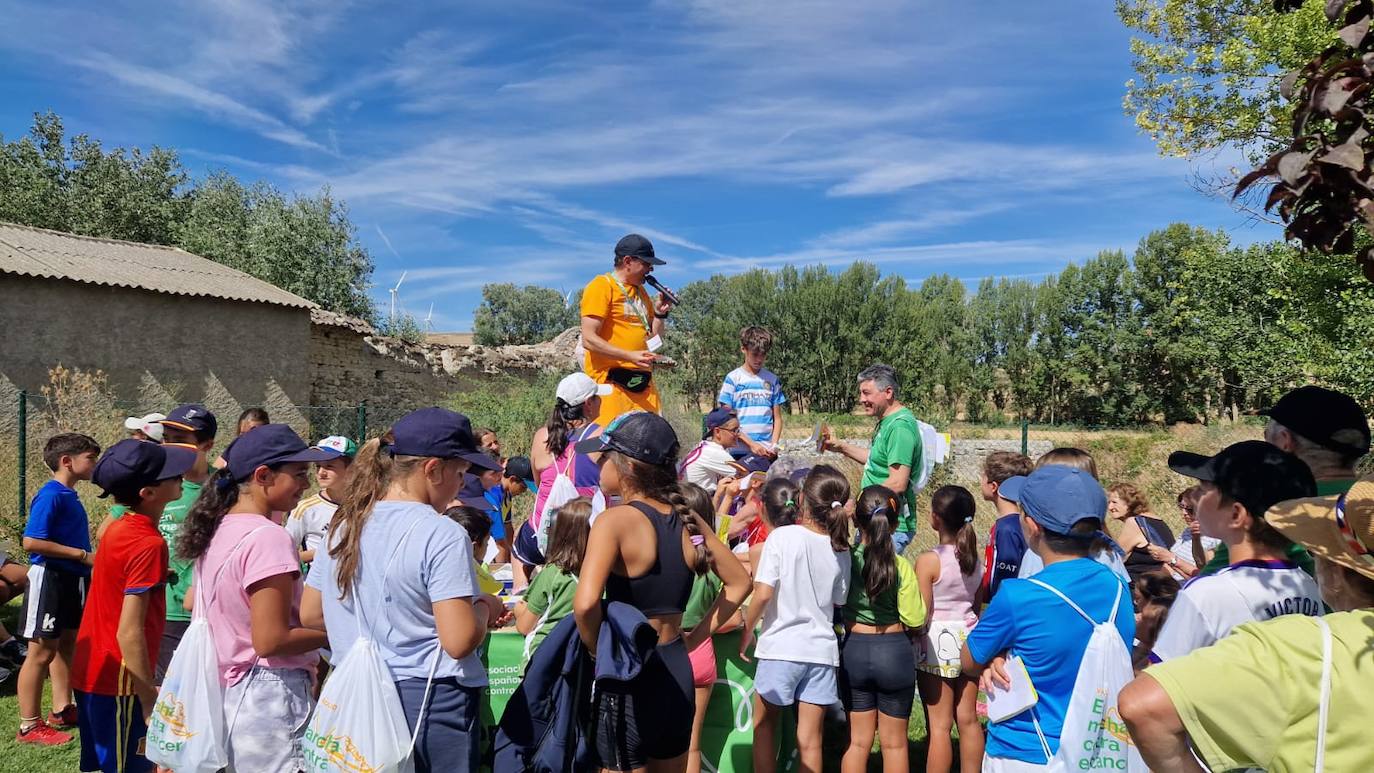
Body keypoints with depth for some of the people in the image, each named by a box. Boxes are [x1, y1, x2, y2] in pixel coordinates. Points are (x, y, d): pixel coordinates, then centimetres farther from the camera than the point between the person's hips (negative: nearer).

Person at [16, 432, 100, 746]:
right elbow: (31, 542, -23)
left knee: (66, 643, 17)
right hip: (49, 578, -9)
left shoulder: (69, 495, 10)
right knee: (42, 651, -1)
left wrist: (89, 563, 10)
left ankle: (62, 709, 29)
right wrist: (83, 555, -20)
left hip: (72, 578, 9)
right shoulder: (50, 496, -17)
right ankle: (30, 726, 9)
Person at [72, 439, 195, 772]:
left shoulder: (120, 528, 4)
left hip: (93, 672, 9)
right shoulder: (148, 544, -23)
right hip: (117, 682, -9)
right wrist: (150, 699, -19)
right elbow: (129, 633, -25)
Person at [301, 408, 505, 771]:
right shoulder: (442, 535, -19)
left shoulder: (344, 525, 2)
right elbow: (459, 641, -24)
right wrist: (484, 607, -5)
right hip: (431, 705, -6)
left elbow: (310, 615, 10)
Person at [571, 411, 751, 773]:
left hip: (628, 676, -6)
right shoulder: (687, 519, 1)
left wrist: (600, 651, -13)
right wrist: (693, 638, 11)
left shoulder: (615, 520, -18)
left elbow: (586, 604, -31)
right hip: (678, 671, 7)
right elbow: (739, 584, 11)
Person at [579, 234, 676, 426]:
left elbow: (654, 340, 24)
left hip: (642, 381, 7)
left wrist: (660, 313, 6)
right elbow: (589, 339, -12)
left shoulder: (641, 291, 21)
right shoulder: (602, 286, -2)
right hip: (612, 380, -7)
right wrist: (630, 356, -20)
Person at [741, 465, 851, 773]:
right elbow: (839, 603, 10)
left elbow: (763, 594, -15)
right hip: (822, 650, 3)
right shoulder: (841, 548, 1)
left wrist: (747, 631, -1)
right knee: (810, 740, 9)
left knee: (763, 723, 18)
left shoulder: (782, 536, -12)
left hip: (780, 646, -3)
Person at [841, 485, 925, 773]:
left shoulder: (845, 558, -11)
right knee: (894, 743, 14)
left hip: (853, 651, 2)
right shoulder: (900, 566, -15)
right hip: (894, 652, -2)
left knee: (858, 741, 15)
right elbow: (915, 620, -14)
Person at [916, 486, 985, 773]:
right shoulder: (974, 558, 3)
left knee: (939, 726, 1)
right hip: (968, 640, 6)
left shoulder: (928, 560, -16)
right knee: (968, 718, 15)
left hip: (938, 643, -6)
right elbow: (978, 605, 10)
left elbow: (920, 615, -16)